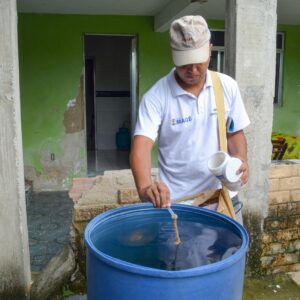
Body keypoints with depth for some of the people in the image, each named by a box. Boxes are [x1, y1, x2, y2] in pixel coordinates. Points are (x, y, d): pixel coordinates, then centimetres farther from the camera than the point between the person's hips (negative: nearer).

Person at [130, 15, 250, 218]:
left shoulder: (228, 87, -5)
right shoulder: (156, 96, -16)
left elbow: (235, 133, 6)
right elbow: (142, 145, -26)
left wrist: (241, 159, -14)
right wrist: (145, 186, -43)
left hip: (220, 194, 4)